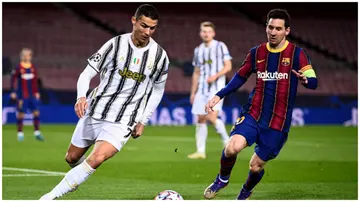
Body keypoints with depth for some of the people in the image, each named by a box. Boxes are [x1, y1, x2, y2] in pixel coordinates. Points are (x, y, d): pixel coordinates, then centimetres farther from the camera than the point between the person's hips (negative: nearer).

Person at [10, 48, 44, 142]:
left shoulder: (33, 68, 5)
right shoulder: (19, 68, -7)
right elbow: (13, 80, -6)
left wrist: (37, 92, 11)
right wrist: (12, 92, -10)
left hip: (33, 95, 4)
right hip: (22, 95, -4)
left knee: (36, 113, 0)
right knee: (21, 114, 1)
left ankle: (37, 133, 8)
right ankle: (20, 133, 11)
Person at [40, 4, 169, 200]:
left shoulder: (159, 56, -2)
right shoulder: (115, 44, -7)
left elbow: (157, 90, 14)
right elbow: (87, 73, -4)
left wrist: (143, 121, 8)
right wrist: (81, 96, -24)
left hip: (122, 121, -1)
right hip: (95, 111, 1)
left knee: (97, 158, -25)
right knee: (72, 158, 12)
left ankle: (51, 196, -19)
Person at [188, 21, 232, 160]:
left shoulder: (220, 46, -1)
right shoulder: (198, 50, 14)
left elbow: (228, 66, -5)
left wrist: (215, 76, -20)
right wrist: (193, 92, 16)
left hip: (216, 87, -5)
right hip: (202, 89, 5)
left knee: (212, 117, -19)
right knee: (200, 120, 2)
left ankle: (227, 141, 1)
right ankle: (200, 151, 5)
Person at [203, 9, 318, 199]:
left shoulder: (296, 54, -6)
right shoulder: (256, 53, 4)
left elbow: (313, 82, -12)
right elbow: (240, 77, 16)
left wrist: (305, 80, -36)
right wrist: (219, 96, 4)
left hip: (279, 121, -2)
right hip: (253, 114, 2)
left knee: (256, 166, 5)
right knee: (232, 147, -25)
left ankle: (244, 195, 38)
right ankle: (222, 179, 6)